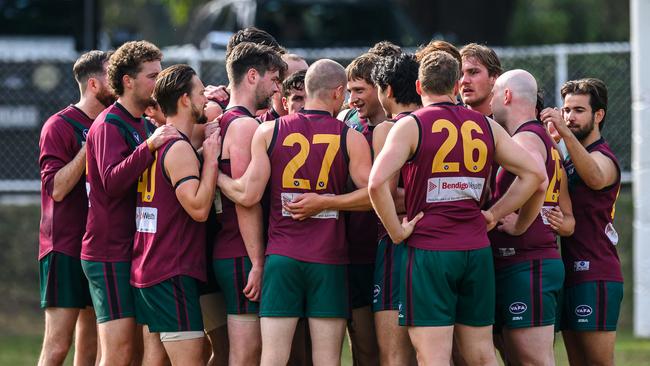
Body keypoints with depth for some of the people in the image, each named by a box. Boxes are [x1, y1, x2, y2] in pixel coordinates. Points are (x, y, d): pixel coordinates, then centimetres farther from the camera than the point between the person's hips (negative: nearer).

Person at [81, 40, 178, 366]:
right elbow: (112, 182, -24)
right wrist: (149, 147, -34)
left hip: (133, 251, 9)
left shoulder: (144, 125, 17)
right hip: (109, 254, -9)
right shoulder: (109, 126, -11)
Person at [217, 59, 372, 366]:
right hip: (329, 260, -1)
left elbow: (248, 195, -3)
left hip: (281, 257, 1)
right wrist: (326, 202, 8)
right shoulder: (351, 139, 0)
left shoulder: (268, 131, 3)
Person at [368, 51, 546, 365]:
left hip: (428, 249, -4)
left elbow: (377, 182, -18)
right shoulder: (486, 126, 10)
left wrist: (396, 230, -7)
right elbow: (534, 174, 11)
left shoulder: (410, 126, -4)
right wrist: (494, 215, 12)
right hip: (477, 250, 4)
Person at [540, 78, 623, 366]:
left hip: (595, 275, -9)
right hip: (572, 274, 9)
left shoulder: (603, 158, -8)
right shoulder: (570, 162, 22)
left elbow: (595, 179, -34)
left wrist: (565, 134, -47)